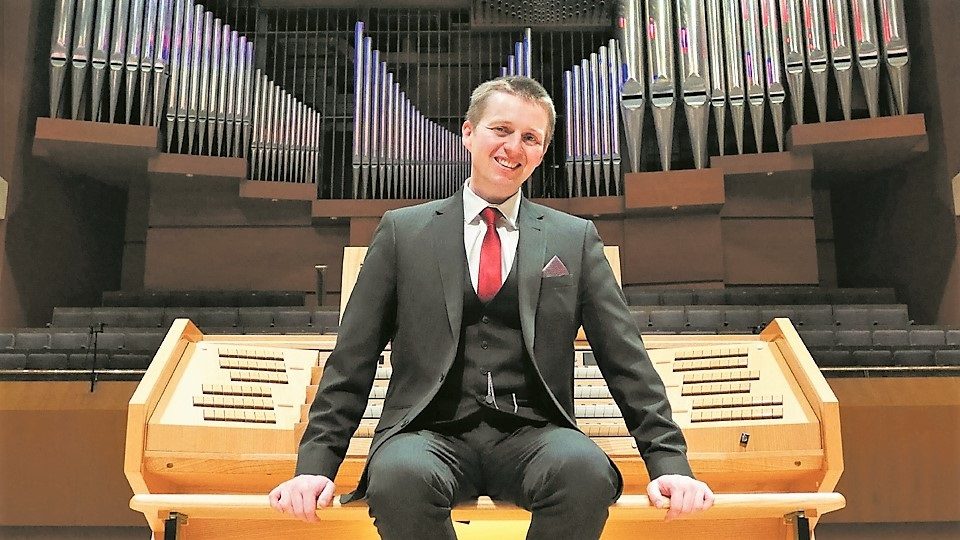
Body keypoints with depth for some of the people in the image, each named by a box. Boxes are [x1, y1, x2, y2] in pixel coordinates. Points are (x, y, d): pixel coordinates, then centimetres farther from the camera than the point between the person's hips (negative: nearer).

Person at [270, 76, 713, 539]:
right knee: (401, 474, -35)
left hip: (532, 436, 1)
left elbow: (626, 359, 9)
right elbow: (352, 360, 8)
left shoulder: (575, 239, 12)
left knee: (586, 469, -33)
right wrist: (315, 465, -1)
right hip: (431, 434, 0)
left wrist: (669, 463, -1)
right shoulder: (403, 231, 10)